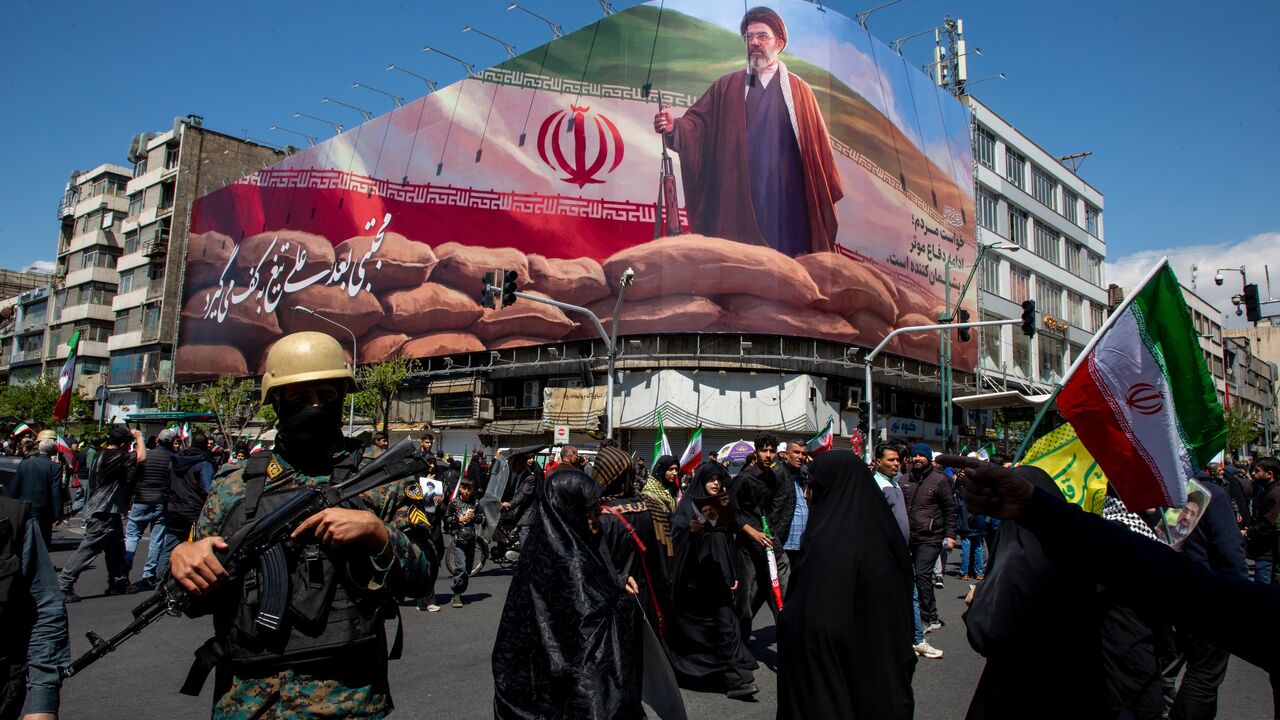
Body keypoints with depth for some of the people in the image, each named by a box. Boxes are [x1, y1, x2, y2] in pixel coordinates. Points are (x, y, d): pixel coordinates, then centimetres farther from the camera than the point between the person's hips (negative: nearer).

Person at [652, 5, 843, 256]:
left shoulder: (799, 90, 8)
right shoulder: (726, 87, 12)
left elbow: (817, 144, 6)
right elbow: (697, 123, 3)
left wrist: (827, 196, 4)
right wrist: (674, 126, -20)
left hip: (785, 200, 0)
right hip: (737, 200, 1)